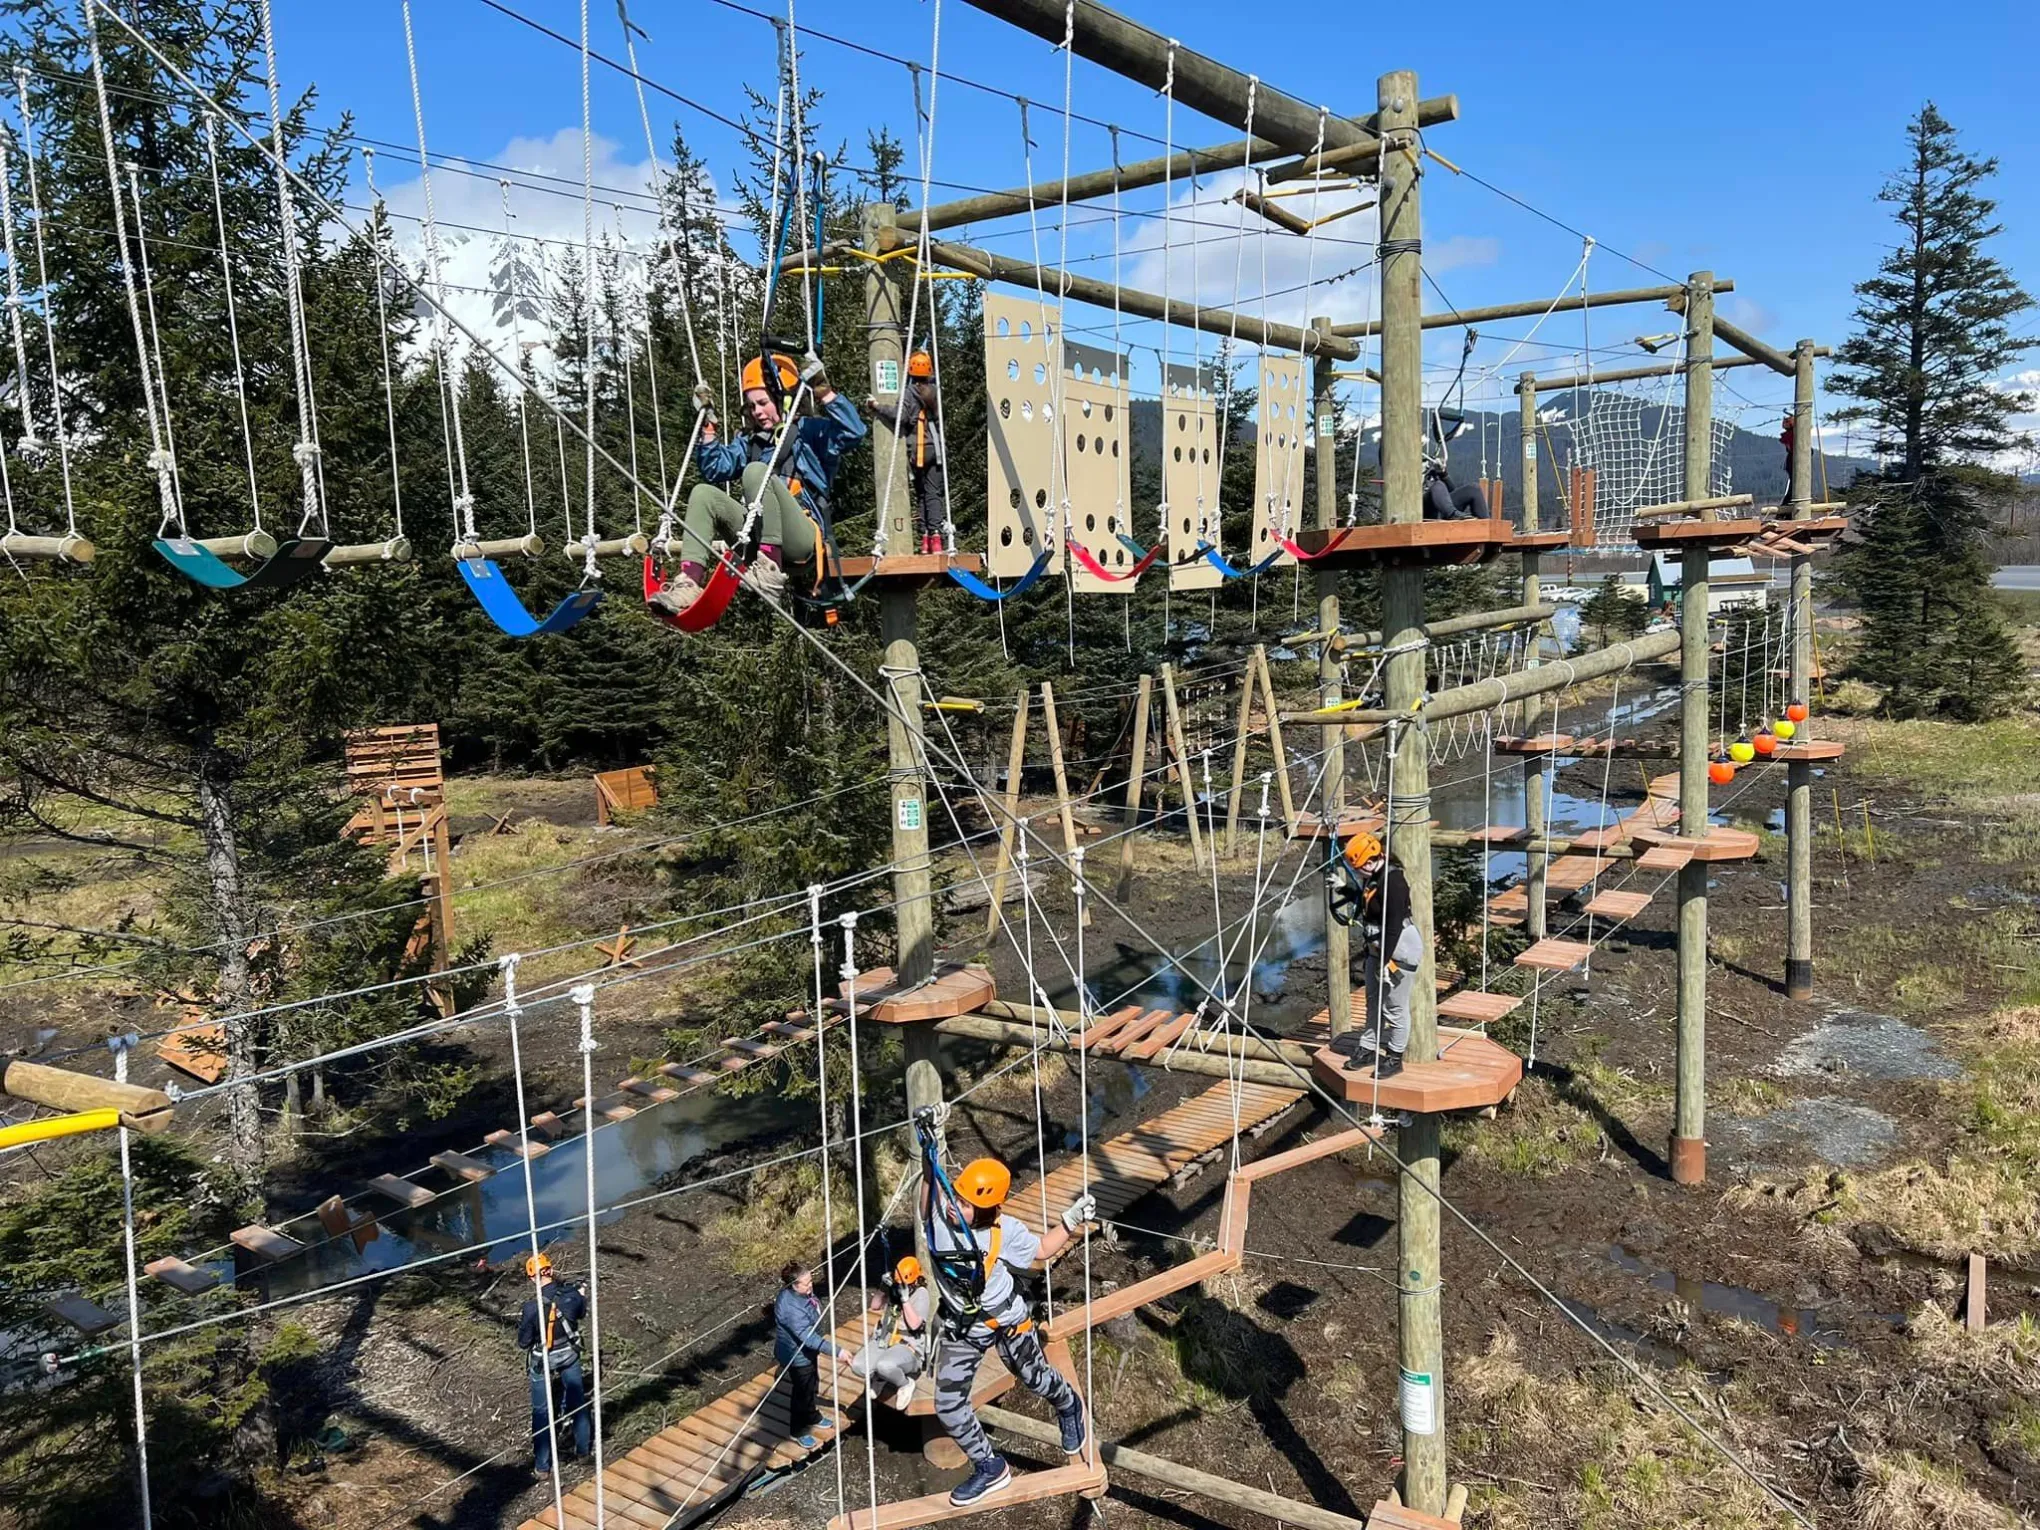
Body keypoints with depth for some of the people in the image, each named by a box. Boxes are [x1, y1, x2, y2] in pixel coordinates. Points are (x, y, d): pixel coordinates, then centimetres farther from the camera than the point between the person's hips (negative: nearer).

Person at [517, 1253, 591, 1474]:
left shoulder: (532, 1307, -29)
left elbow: (524, 1343, -16)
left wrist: (522, 1325, 1)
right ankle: (583, 1447, 40)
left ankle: (542, 1464, 24)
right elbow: (582, 1313, 5)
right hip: (569, 1355, 3)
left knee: (542, 1412, 14)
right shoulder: (572, 1295, -18)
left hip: (543, 1363, -3)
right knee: (578, 1401, 23)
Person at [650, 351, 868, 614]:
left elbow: (854, 432, -6)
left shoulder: (809, 430, 10)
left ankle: (770, 571, -41)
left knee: (756, 471, -26)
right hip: (758, 539, 6)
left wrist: (823, 391, -9)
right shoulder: (750, 442, 27)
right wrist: (708, 426, 13)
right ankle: (689, 583, -31)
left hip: (802, 538, -6)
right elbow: (716, 469, 18)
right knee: (704, 494, -11)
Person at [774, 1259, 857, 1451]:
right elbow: (808, 1336, -38)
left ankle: (813, 1417, 51)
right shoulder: (790, 1307, -39)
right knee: (802, 1391, 11)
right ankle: (798, 1432, 34)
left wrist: (822, 1341, 22)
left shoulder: (801, 1292, -10)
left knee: (812, 1385, 27)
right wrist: (837, 1351, -38)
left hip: (806, 1351, 8)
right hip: (796, 1356, -8)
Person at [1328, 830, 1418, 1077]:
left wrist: (1386, 961, -23)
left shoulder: (1393, 882, -25)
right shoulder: (1372, 878, 5)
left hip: (1399, 951, -10)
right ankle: (1368, 1047, 33)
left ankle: (1395, 1058, 14)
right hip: (1377, 949, 10)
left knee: (1395, 1007, 2)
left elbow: (1394, 925, -26)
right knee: (1373, 1001, 20)